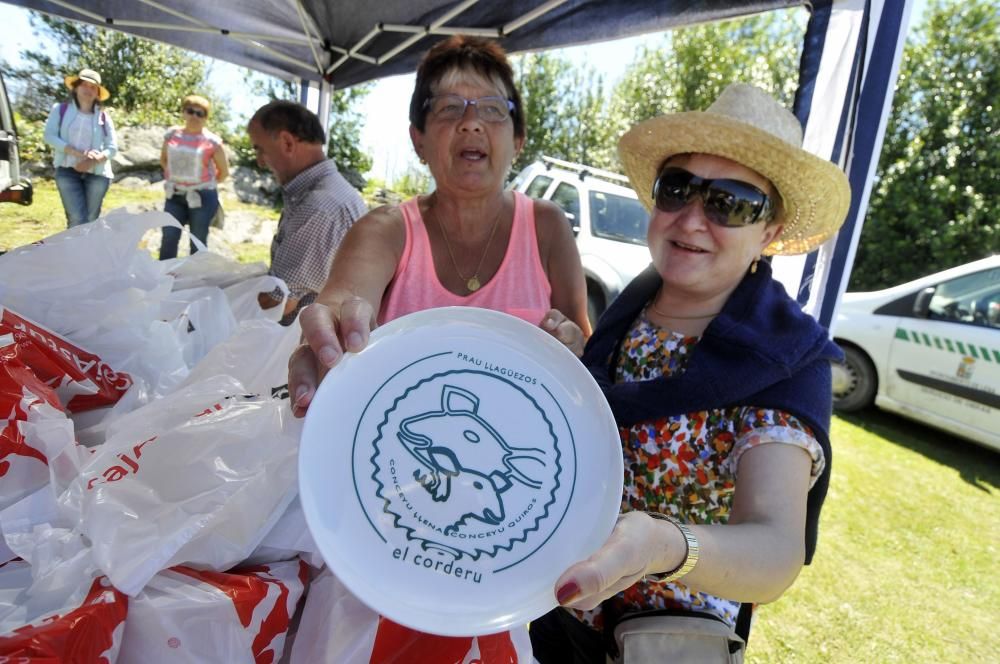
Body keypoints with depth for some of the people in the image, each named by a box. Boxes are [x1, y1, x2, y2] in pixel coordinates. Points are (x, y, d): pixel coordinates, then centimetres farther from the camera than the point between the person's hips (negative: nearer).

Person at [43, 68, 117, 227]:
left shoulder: (103, 117, 9)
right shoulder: (61, 109, 7)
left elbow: (112, 148, 3)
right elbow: (49, 136, -3)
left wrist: (93, 160, -16)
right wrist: (78, 153, -17)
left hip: (97, 173, 1)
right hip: (68, 171, -1)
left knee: (90, 221, 3)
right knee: (77, 219, -14)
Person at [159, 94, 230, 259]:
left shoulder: (211, 141, -9)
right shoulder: (172, 134, 3)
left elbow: (224, 171, 0)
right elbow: (163, 159, 19)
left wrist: (206, 184, 5)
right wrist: (176, 176, 11)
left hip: (202, 197, -3)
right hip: (175, 195, 4)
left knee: (198, 243, 6)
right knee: (168, 239, 4)